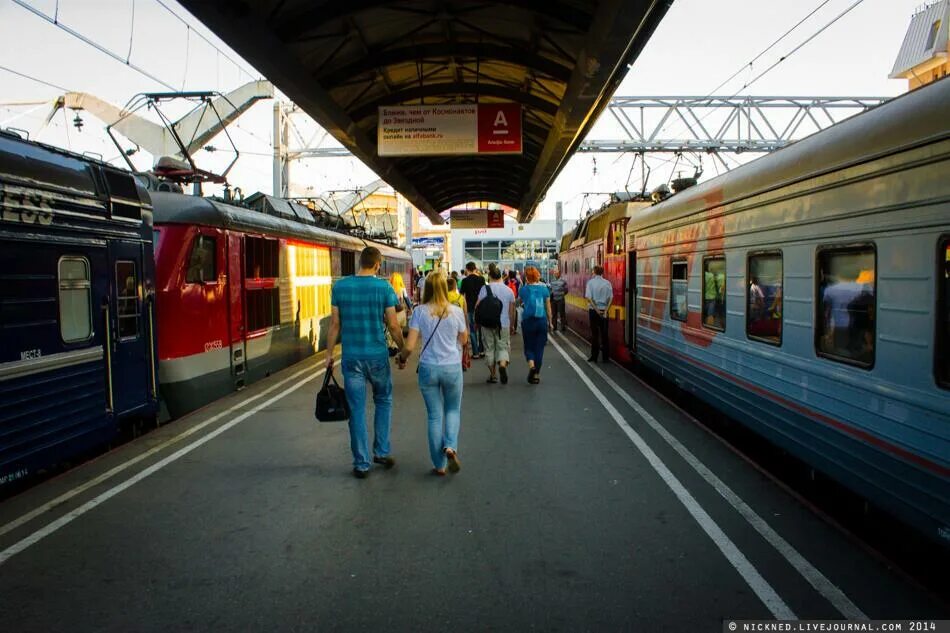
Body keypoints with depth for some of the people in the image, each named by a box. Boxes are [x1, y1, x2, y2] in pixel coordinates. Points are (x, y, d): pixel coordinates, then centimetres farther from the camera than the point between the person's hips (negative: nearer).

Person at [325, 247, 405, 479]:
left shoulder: (340, 286, 0)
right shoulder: (383, 287, -6)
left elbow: (335, 324, 1)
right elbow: (393, 325, -6)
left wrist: (329, 354, 9)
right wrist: (401, 348, 9)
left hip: (351, 357, 1)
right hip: (377, 355, -1)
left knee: (357, 409, 6)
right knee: (383, 401, 20)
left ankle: (361, 464, 10)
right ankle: (381, 451, 21)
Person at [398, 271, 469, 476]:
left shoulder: (419, 312, -8)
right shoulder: (456, 311, -5)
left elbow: (410, 346, -9)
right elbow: (464, 340, 9)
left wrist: (401, 359, 10)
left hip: (428, 368, 0)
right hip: (452, 367, 0)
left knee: (434, 415, 11)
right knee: (453, 410, 20)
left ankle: (439, 465, 17)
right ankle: (450, 447, -5)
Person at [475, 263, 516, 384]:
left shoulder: (485, 288, -5)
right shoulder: (509, 290, 4)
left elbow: (477, 306, -7)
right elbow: (512, 311, 8)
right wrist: (512, 325, 18)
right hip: (504, 324, 2)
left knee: (490, 349, 9)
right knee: (503, 347, 7)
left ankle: (492, 375, 13)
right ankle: (502, 365, -22)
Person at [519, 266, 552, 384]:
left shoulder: (524, 289, -5)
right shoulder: (544, 288, 0)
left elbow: (519, 303, 8)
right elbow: (548, 307, 4)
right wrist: (550, 321, 12)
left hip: (528, 321, -1)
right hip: (542, 321, 1)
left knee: (529, 346, 11)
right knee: (539, 347, 10)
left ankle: (531, 364, -18)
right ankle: (536, 374, 13)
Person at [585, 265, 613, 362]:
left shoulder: (590, 282, -6)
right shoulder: (607, 283, 1)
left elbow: (588, 298, -13)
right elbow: (611, 298, -5)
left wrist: (597, 310, -11)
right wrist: (606, 311, -7)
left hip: (593, 310, -2)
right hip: (604, 310, 2)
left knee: (594, 333, 6)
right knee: (604, 334, 9)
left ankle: (594, 357, 9)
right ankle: (605, 357, 12)